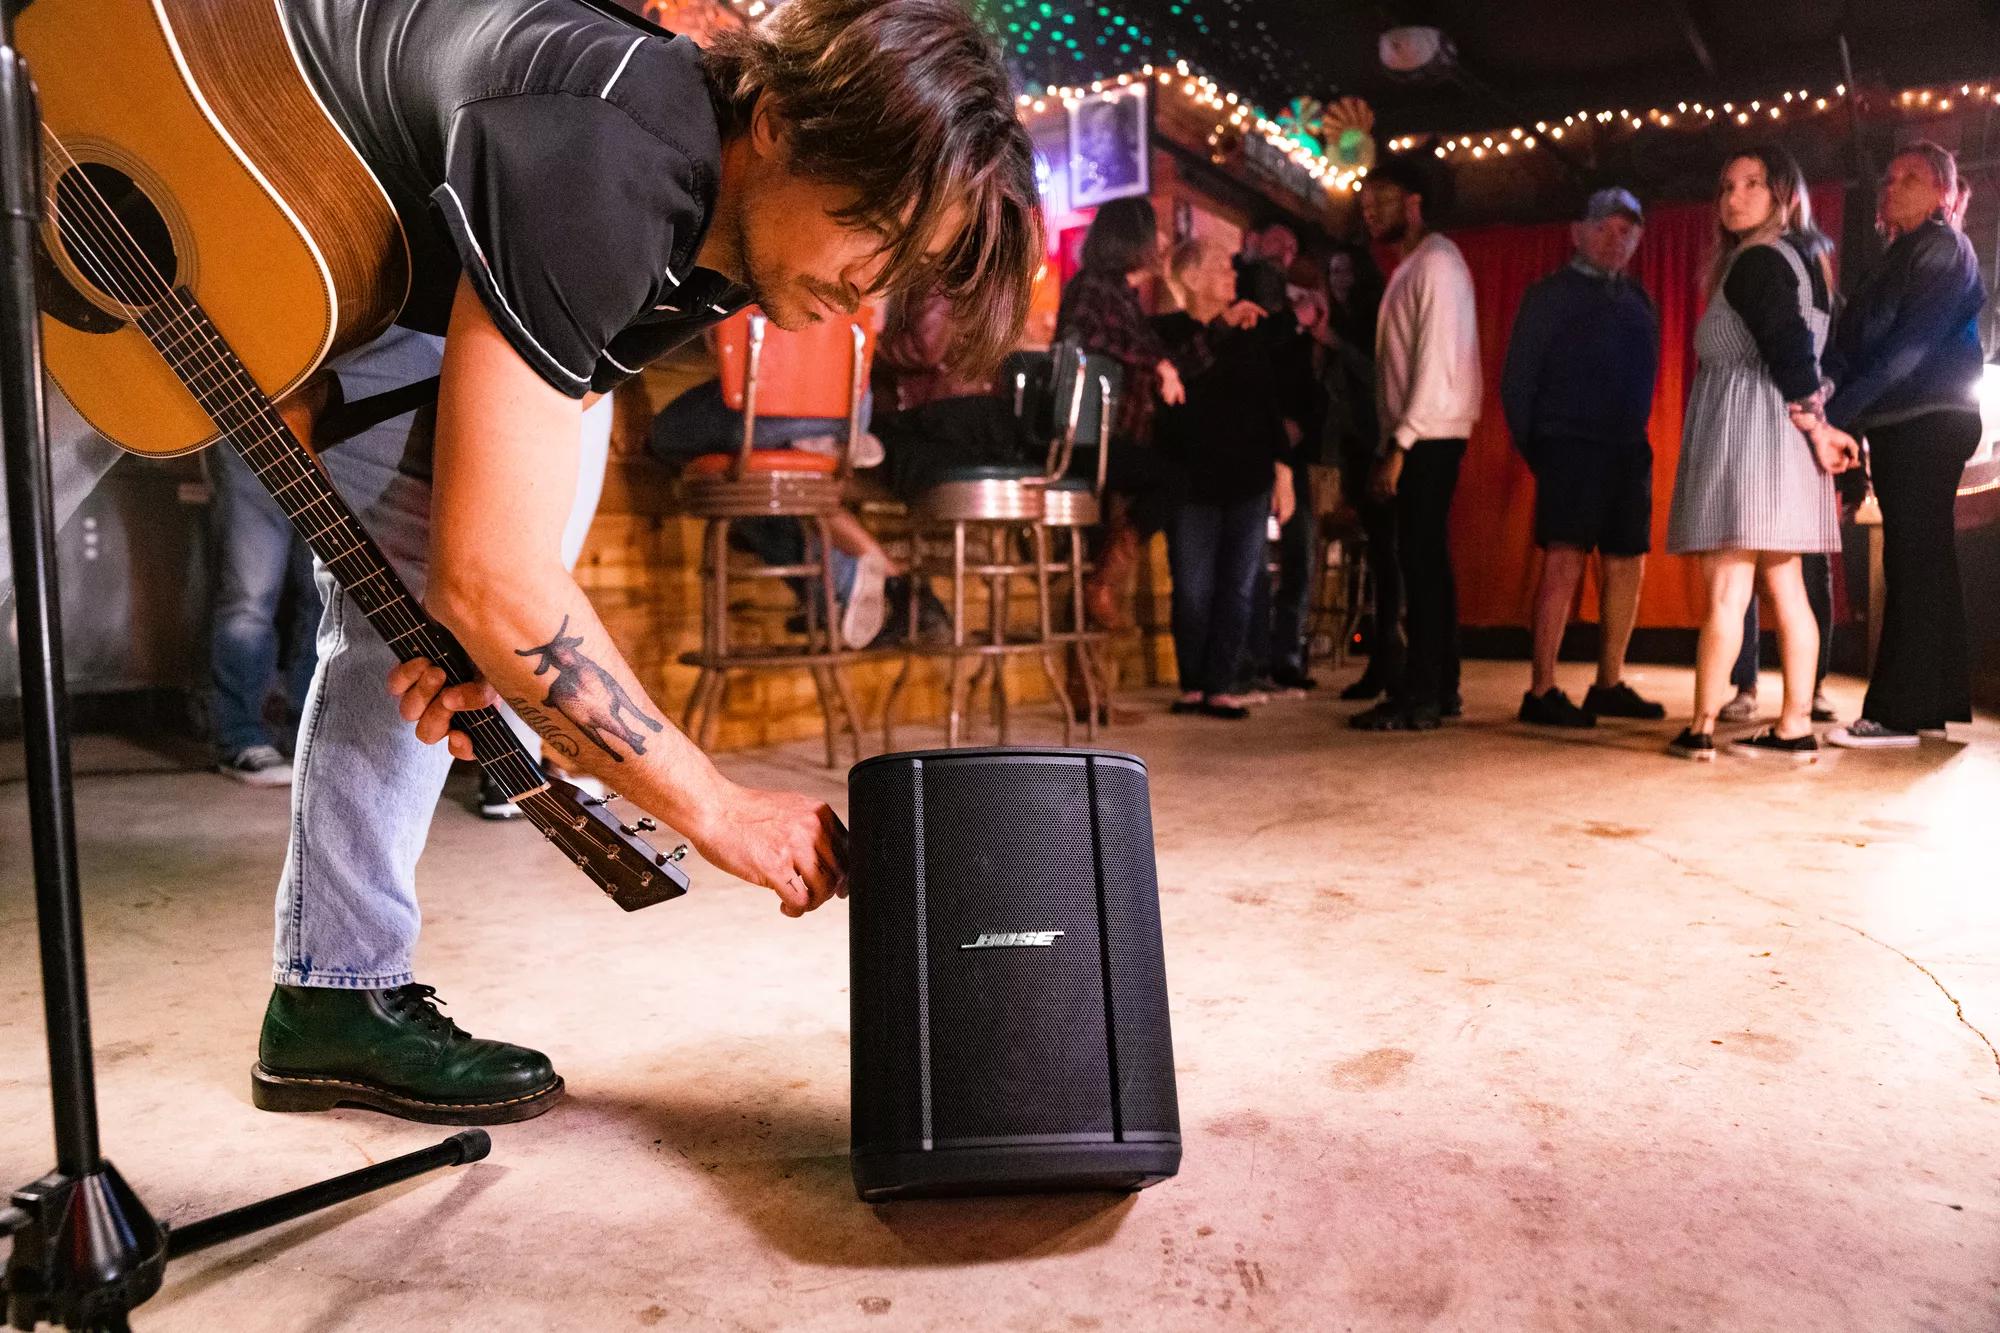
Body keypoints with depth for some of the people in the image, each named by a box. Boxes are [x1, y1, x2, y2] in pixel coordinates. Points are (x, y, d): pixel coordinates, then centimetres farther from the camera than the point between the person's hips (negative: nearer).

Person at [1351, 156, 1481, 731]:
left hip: (1430, 437, -9)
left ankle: (1421, 697, -6)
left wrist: (1399, 446, -20)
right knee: (1426, 561, 11)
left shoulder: (1436, 263, -8)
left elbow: (1436, 363, -17)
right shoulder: (1410, 267, 19)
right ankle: (1438, 688, 18)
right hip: (1415, 439, 9)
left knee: (1421, 561, -9)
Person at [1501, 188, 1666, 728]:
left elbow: (1646, 377, 21)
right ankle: (1541, 691, -12)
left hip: (1627, 451, 7)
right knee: (1564, 562, -14)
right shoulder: (1550, 295, 2)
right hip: (1569, 448, -7)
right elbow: (1517, 379, -2)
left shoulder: (1640, 303, 19)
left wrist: (1635, 433, 11)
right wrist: (1533, 447, -5)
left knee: (1626, 567, 7)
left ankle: (1609, 686, 16)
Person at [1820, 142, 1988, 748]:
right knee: (1922, 562, 11)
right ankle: (1938, 700, 18)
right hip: (1901, 425, 9)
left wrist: (1838, 412, -23)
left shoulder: (1944, 248, -5)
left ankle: (1897, 712, -11)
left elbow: (1910, 345, -17)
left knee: (1912, 562, -11)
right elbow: (1858, 341, 13)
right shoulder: (1905, 256, 22)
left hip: (1927, 421, -9)